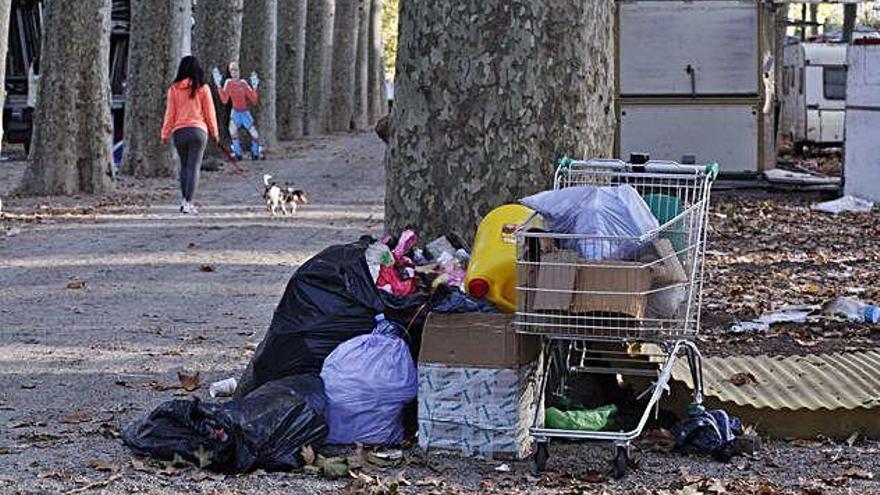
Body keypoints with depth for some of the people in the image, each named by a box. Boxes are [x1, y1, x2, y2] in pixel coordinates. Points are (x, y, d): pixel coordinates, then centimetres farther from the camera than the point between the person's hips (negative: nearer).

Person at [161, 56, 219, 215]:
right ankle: (188, 202, -11)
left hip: (179, 131, 2)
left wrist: (165, 134, 11)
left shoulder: (174, 89, 2)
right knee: (194, 166, -3)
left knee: (184, 166, 16)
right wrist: (214, 132, 14)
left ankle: (184, 199, 12)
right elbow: (209, 112, 3)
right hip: (198, 130, -2)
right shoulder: (202, 88, -2)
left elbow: (170, 113, 4)